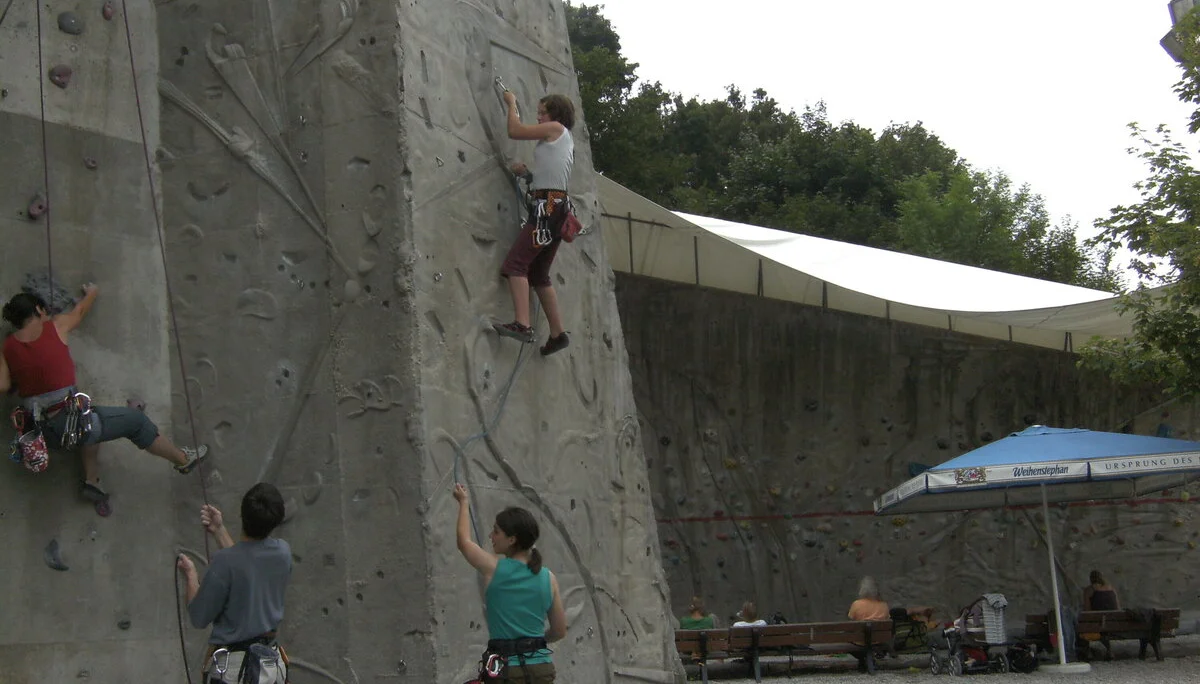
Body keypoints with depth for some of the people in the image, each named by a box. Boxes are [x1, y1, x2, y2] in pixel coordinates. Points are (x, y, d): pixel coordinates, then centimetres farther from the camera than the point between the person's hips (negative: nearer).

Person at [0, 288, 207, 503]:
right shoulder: (56, 326, -4)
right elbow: (80, 310, 16)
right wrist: (92, 292, 38)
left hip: (45, 434, 6)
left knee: (92, 418, 36)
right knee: (136, 420, 15)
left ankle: (91, 480, 27)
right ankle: (183, 459, 31)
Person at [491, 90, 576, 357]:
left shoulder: (556, 128, -1)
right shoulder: (566, 140, 24)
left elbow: (514, 131, -4)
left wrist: (512, 103, 10)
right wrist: (527, 172, 11)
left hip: (547, 205, -10)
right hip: (557, 206, 10)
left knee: (516, 262, -18)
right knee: (539, 273, 15)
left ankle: (522, 324, -30)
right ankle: (558, 334, 16)